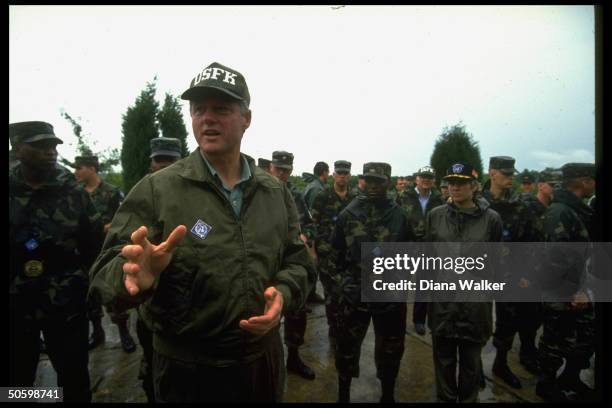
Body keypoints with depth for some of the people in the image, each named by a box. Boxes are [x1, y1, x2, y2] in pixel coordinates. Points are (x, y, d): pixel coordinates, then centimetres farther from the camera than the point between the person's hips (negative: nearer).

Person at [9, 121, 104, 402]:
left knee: (74, 377, 12)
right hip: (14, 308, 1)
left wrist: (79, 280, -3)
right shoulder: (11, 192, -1)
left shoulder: (73, 193, -1)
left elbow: (96, 244, 1)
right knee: (15, 382, 15)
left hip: (66, 306, 0)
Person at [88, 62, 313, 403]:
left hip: (263, 359, 4)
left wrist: (283, 294, -16)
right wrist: (134, 275, -36)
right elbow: (105, 274, -13)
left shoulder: (276, 192, 1)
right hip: (187, 370, -3)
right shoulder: (157, 189, -11)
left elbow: (298, 261, 5)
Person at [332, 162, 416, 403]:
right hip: (354, 295, 0)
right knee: (347, 348, 13)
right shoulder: (348, 214, -2)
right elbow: (335, 252, 5)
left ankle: (388, 395, 40)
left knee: (390, 352, 16)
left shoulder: (400, 216, -2)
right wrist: (345, 279, 3)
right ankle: (343, 394, 36)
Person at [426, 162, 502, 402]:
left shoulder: (491, 218, -7)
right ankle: (445, 398, 37)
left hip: (475, 302, -1)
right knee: (443, 360, 16)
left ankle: (469, 399, 38)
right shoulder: (435, 215, -1)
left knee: (471, 362, 16)